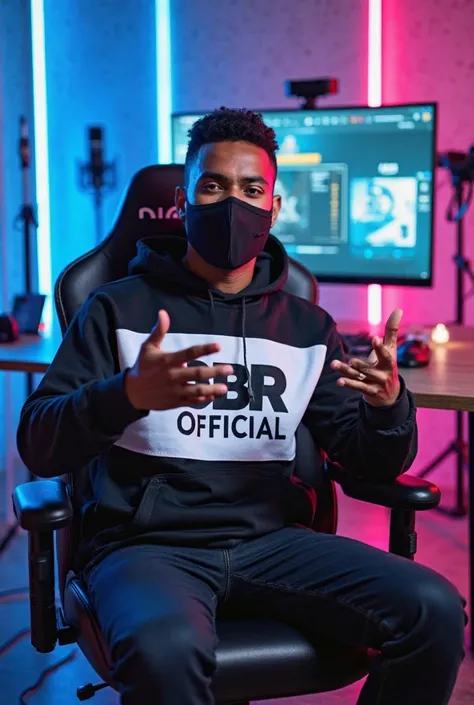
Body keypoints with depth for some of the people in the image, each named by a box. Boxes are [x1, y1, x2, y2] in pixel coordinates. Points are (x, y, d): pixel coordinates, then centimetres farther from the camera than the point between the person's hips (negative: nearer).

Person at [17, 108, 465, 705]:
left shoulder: (307, 326, 13)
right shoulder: (120, 308, 3)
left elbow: (372, 464, 12)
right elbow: (38, 445, -6)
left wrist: (389, 403, -13)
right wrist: (127, 394, -28)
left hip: (270, 539, 4)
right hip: (149, 543, -3)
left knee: (434, 610, -19)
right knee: (166, 647, -37)